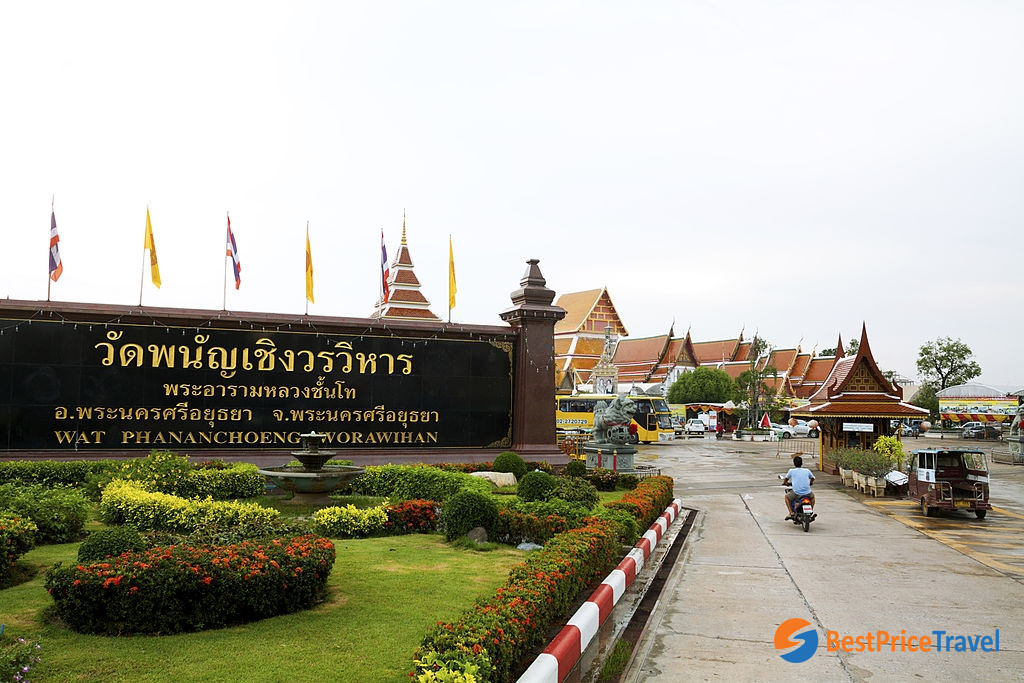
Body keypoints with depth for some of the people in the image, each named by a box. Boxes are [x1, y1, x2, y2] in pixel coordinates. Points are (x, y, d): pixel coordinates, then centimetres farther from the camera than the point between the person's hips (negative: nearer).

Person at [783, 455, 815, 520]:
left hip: (796, 493, -2)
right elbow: (812, 478, 28)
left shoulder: (791, 471, 5)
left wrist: (785, 483, 43)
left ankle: (791, 513, 15)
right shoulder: (807, 471, 11)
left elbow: (786, 479, 20)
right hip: (807, 493, 2)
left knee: (787, 497, 27)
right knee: (812, 495, 36)